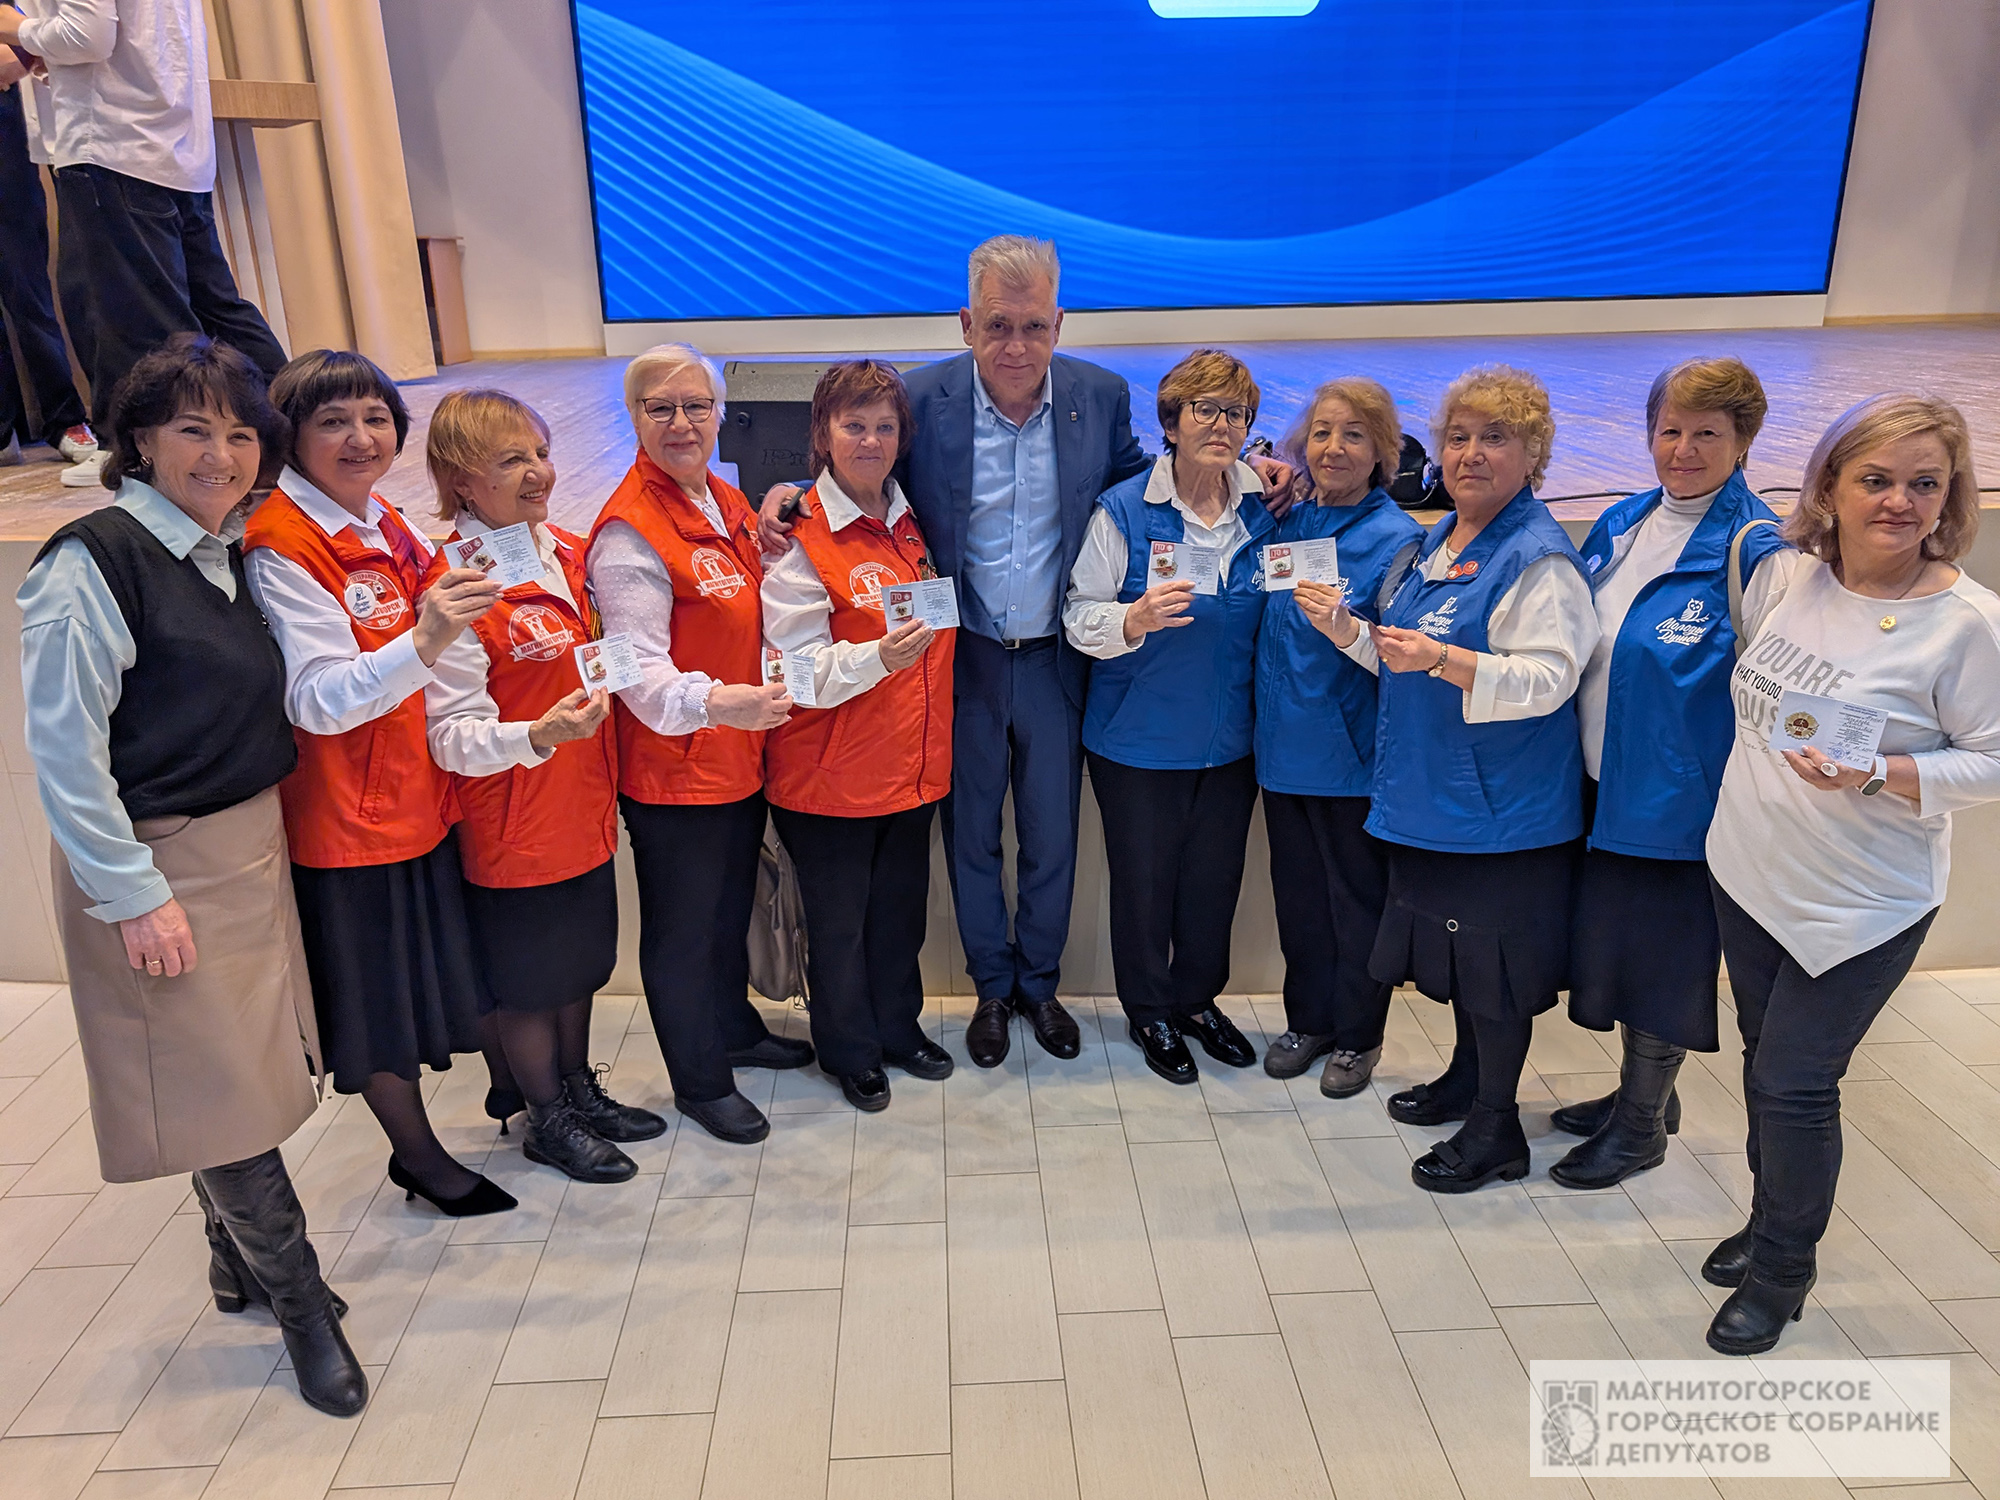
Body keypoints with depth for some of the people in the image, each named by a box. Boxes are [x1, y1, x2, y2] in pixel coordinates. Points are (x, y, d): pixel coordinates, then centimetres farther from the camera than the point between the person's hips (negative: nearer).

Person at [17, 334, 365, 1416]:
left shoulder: (231, 554, 7)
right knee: (217, 1088, 1)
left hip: (249, 843, 8)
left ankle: (240, 1265, 38)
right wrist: (133, 894, -18)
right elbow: (63, 748, -18)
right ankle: (301, 1308, 17)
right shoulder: (95, 560, -16)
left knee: (246, 1073, 18)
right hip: (154, 865, -7)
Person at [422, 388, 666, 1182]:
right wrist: (539, 734, -36)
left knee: (578, 964, 21)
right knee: (528, 983, 12)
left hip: (584, 811, 7)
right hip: (513, 828, -7)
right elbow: (453, 736, -22)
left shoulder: (570, 553, 3)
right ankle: (547, 1120, 31)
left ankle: (581, 1090, 41)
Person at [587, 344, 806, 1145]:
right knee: (682, 929, 10)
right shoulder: (631, 530, -21)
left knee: (732, 908, 25)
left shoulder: (728, 501, 7)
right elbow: (640, 671, -29)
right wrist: (711, 701, -45)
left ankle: (736, 1029, 48)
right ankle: (699, 1082, 29)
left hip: (741, 756, 8)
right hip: (672, 773, -8)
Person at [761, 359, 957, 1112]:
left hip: (912, 761, 6)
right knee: (838, 921, 11)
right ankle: (849, 1050, 32)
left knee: (901, 907, 19)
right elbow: (799, 669, -21)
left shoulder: (914, 520, 6)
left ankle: (900, 1028, 40)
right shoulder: (800, 537, -14)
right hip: (830, 773, -6)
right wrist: (881, 657, -35)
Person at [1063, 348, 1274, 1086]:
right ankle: (1149, 1011, 32)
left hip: (1229, 741, 4)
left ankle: (1198, 998, 39)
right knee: (1144, 880, 9)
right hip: (1140, 741, -4)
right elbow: (1080, 616, -11)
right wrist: (1136, 619, -29)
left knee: (1215, 877, 15)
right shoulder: (1123, 510, -11)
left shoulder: (1265, 510, 2)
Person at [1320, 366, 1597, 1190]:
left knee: (1495, 959, 2)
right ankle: (1467, 1076, 39)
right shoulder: (1440, 541, 12)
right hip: (1430, 788, 9)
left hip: (1502, 804, -8)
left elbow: (1547, 680, -24)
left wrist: (1442, 659, -35)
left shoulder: (1540, 558, -15)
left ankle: (1497, 1125, 18)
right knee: (1455, 938, 21)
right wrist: (1349, 630, 3)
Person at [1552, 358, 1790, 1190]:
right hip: (1604, 779, 7)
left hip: (1678, 789, -6)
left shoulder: (1754, 548, -15)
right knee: (1617, 938, 18)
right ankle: (1641, 1091, 39)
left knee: (1661, 951, 7)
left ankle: (1643, 1124, 27)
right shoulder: (1621, 522, 5)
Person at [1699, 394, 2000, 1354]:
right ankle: (1769, 1223, 41)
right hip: (1747, 871, 5)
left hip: (1860, 904, -5)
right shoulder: (1789, 574, -3)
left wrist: (1876, 777, -26)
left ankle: (1782, 1271, 25)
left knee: (1794, 1081, 2)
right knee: (1765, 1060, 19)